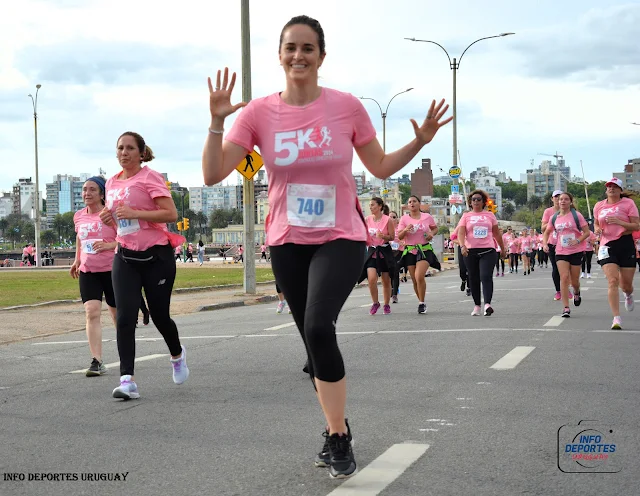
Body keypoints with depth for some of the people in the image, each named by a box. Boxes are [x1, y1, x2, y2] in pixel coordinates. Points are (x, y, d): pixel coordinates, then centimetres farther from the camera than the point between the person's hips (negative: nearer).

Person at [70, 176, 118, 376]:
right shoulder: (79, 216, 8)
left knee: (117, 312, 10)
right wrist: (77, 259, 23)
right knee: (91, 312, -13)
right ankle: (97, 361, -18)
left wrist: (108, 245, -25)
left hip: (111, 270, -3)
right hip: (87, 271, 4)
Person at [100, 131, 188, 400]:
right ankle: (127, 380, -14)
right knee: (124, 318, -11)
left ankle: (177, 355, 37)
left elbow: (171, 214, -18)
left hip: (156, 256, -5)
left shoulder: (150, 177, -9)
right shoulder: (112, 183, 12)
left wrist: (133, 213, -24)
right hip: (125, 258, 5)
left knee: (159, 316, 6)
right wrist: (108, 217, 3)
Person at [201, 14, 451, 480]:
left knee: (318, 328, -25)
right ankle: (337, 430, 31)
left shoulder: (346, 106, -7)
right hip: (288, 242, 3)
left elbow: (381, 167, 6)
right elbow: (213, 175, -11)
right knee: (314, 339, 11)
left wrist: (419, 141, -9)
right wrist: (217, 121, -22)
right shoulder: (259, 112, -6)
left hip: (341, 238, -3)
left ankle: (338, 435, -8)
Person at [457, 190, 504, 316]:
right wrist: (462, 246, -20)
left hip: (488, 250, -1)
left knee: (486, 277, -17)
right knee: (474, 279, 7)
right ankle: (477, 306, 18)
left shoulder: (490, 215, 12)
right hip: (471, 251, 1)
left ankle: (487, 304, -27)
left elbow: (496, 233, 19)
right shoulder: (466, 216, 9)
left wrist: (502, 248, 23)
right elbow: (461, 232, -3)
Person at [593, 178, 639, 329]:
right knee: (613, 281, -16)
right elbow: (596, 223, 25)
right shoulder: (599, 206, 10)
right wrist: (597, 229, 1)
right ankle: (616, 318, -16)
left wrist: (619, 222, -21)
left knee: (626, 284, 6)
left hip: (626, 244, -1)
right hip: (607, 246, 1)